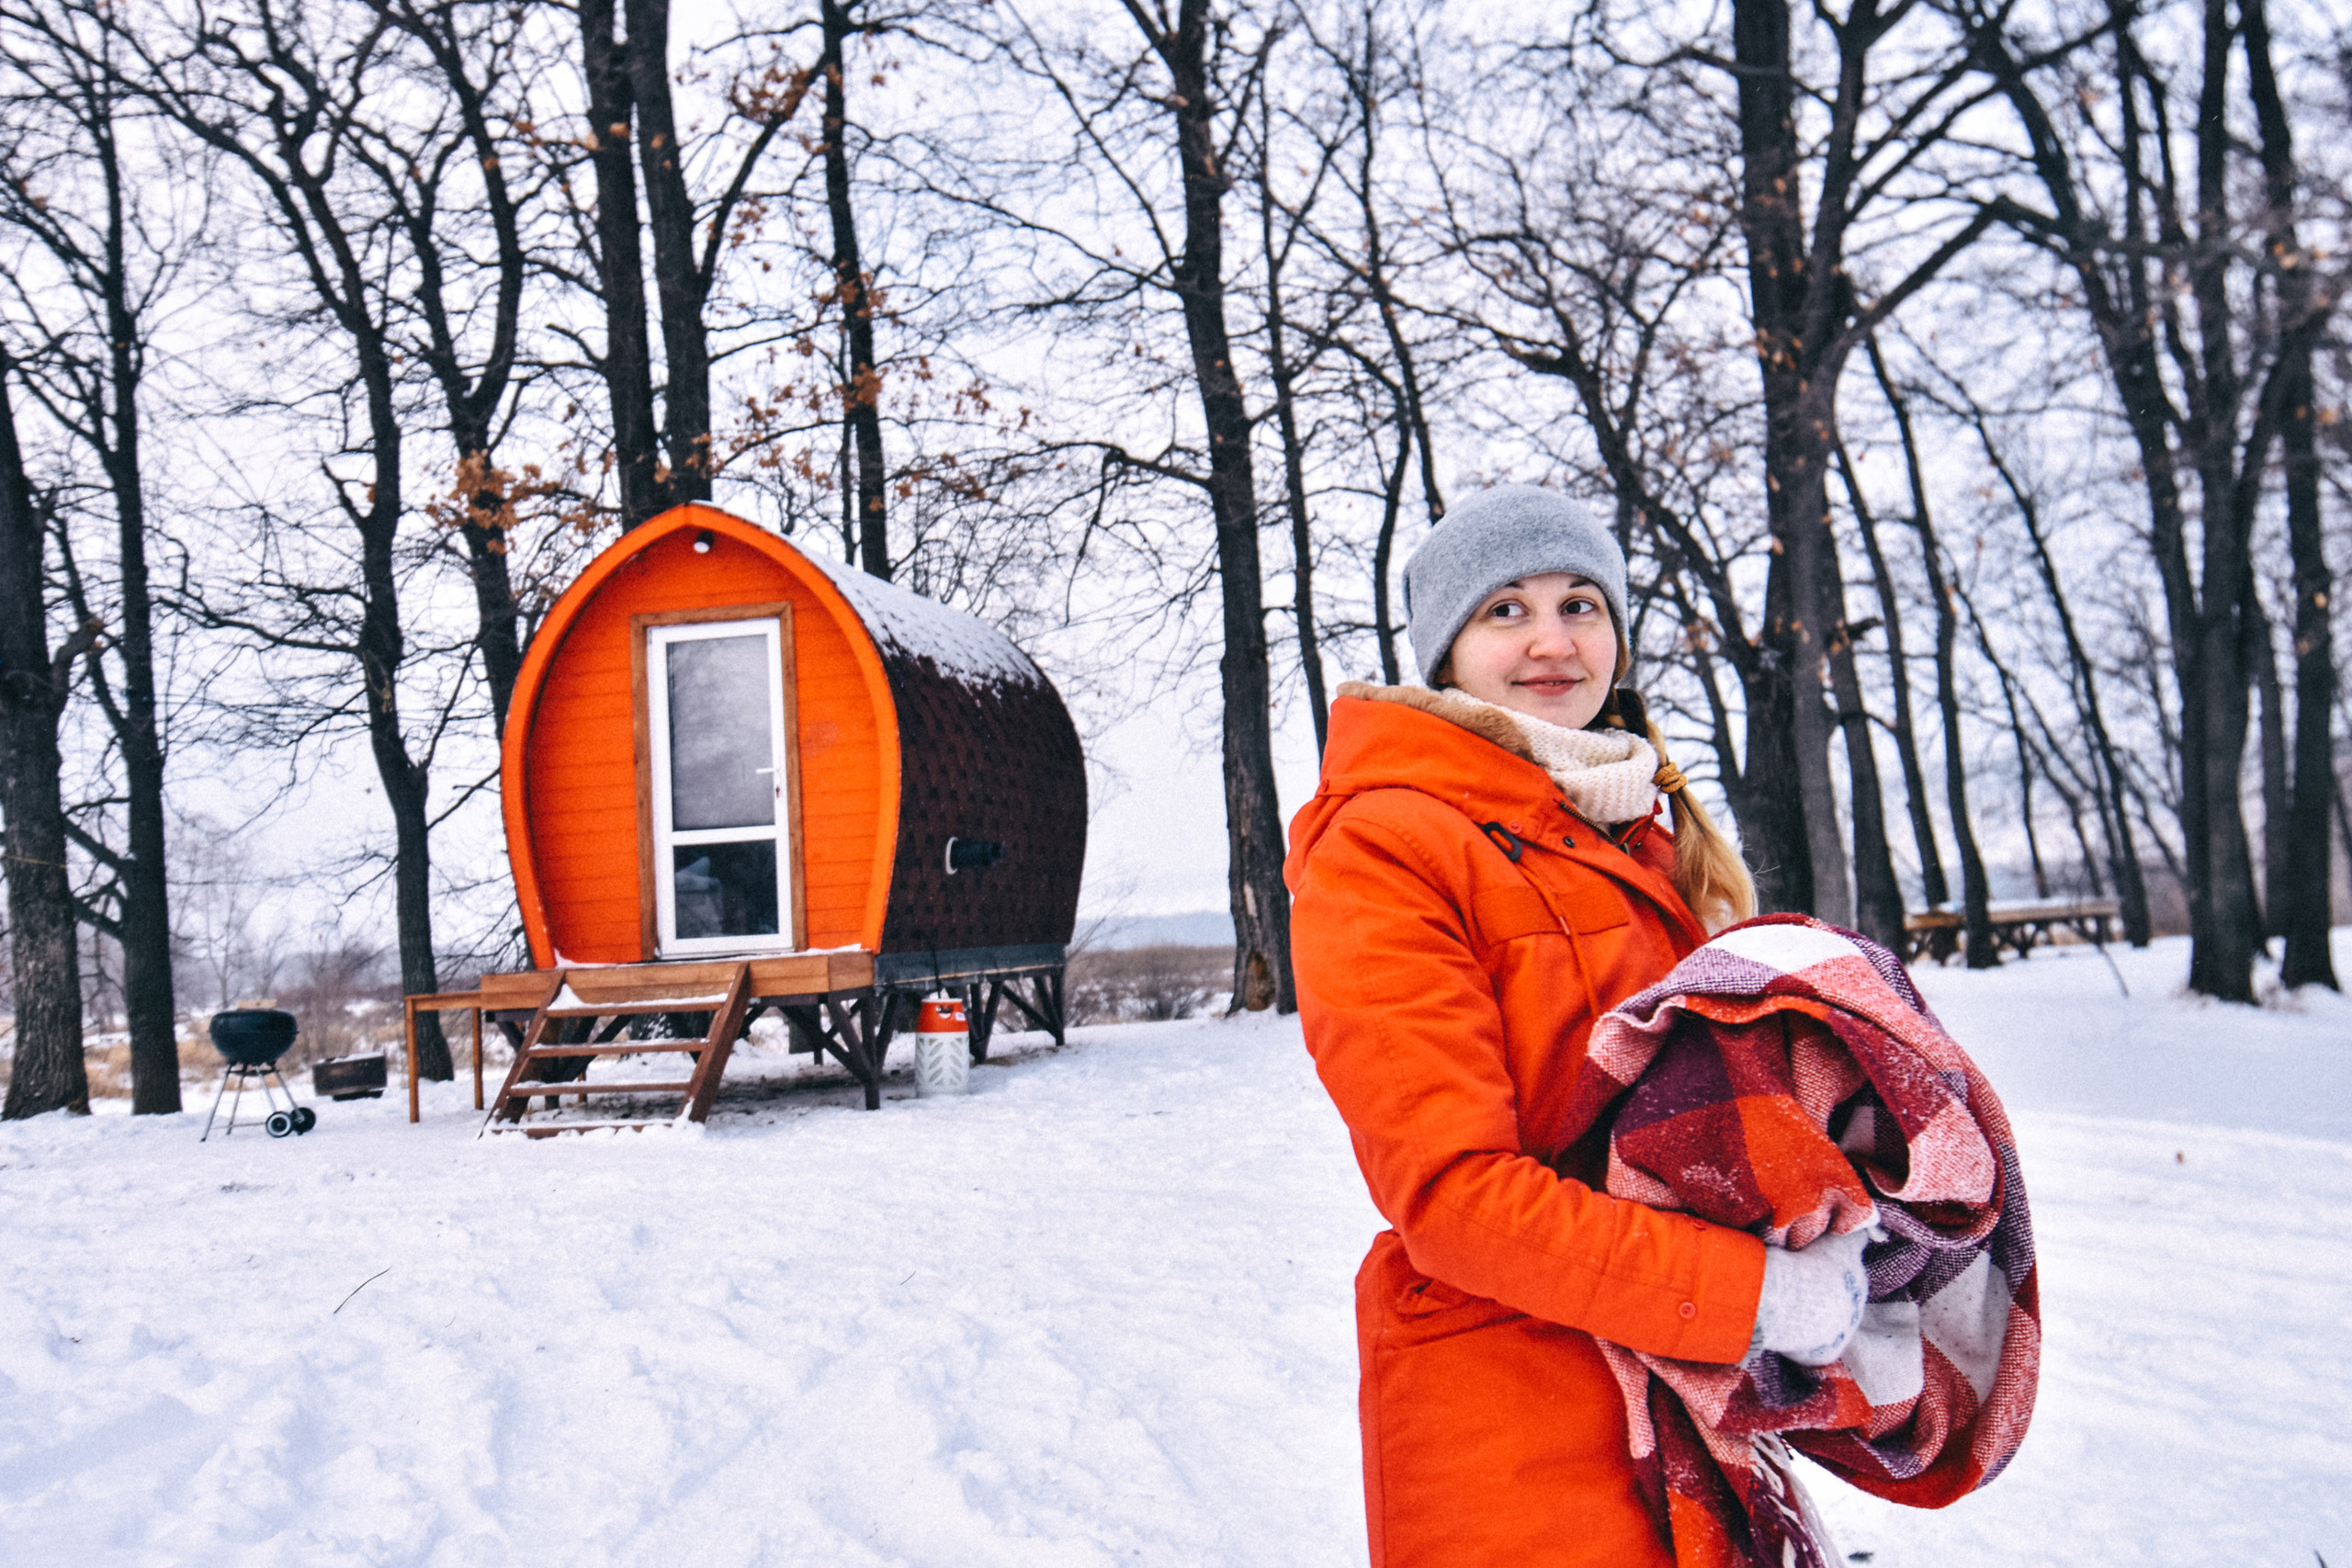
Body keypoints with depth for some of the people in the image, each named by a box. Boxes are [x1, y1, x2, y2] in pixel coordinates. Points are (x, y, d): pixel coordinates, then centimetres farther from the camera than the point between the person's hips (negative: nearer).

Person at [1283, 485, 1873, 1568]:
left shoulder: (1641, 833, 12)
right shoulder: (1380, 849, -13)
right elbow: (1454, 1193, -20)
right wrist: (1749, 1292, -22)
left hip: (1689, 1380, 7)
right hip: (1511, 1421, -7)